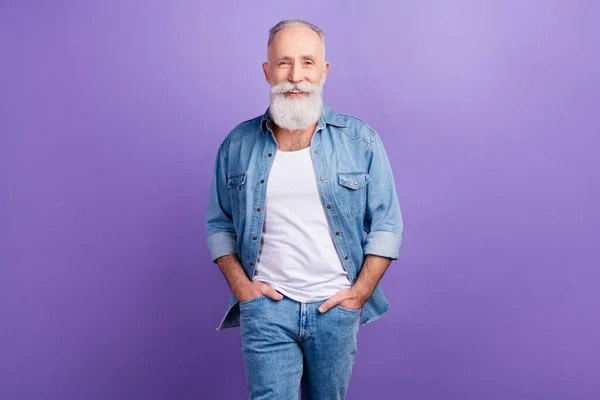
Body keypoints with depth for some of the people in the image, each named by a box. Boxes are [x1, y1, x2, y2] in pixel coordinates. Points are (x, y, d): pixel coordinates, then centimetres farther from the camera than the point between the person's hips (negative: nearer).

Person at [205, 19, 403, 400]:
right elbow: (219, 223, 9)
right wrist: (239, 284, -1)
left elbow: (387, 223, 0)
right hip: (266, 307, 0)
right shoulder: (238, 145, 1)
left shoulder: (360, 140, -2)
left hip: (336, 308, 1)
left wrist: (361, 291, -6)